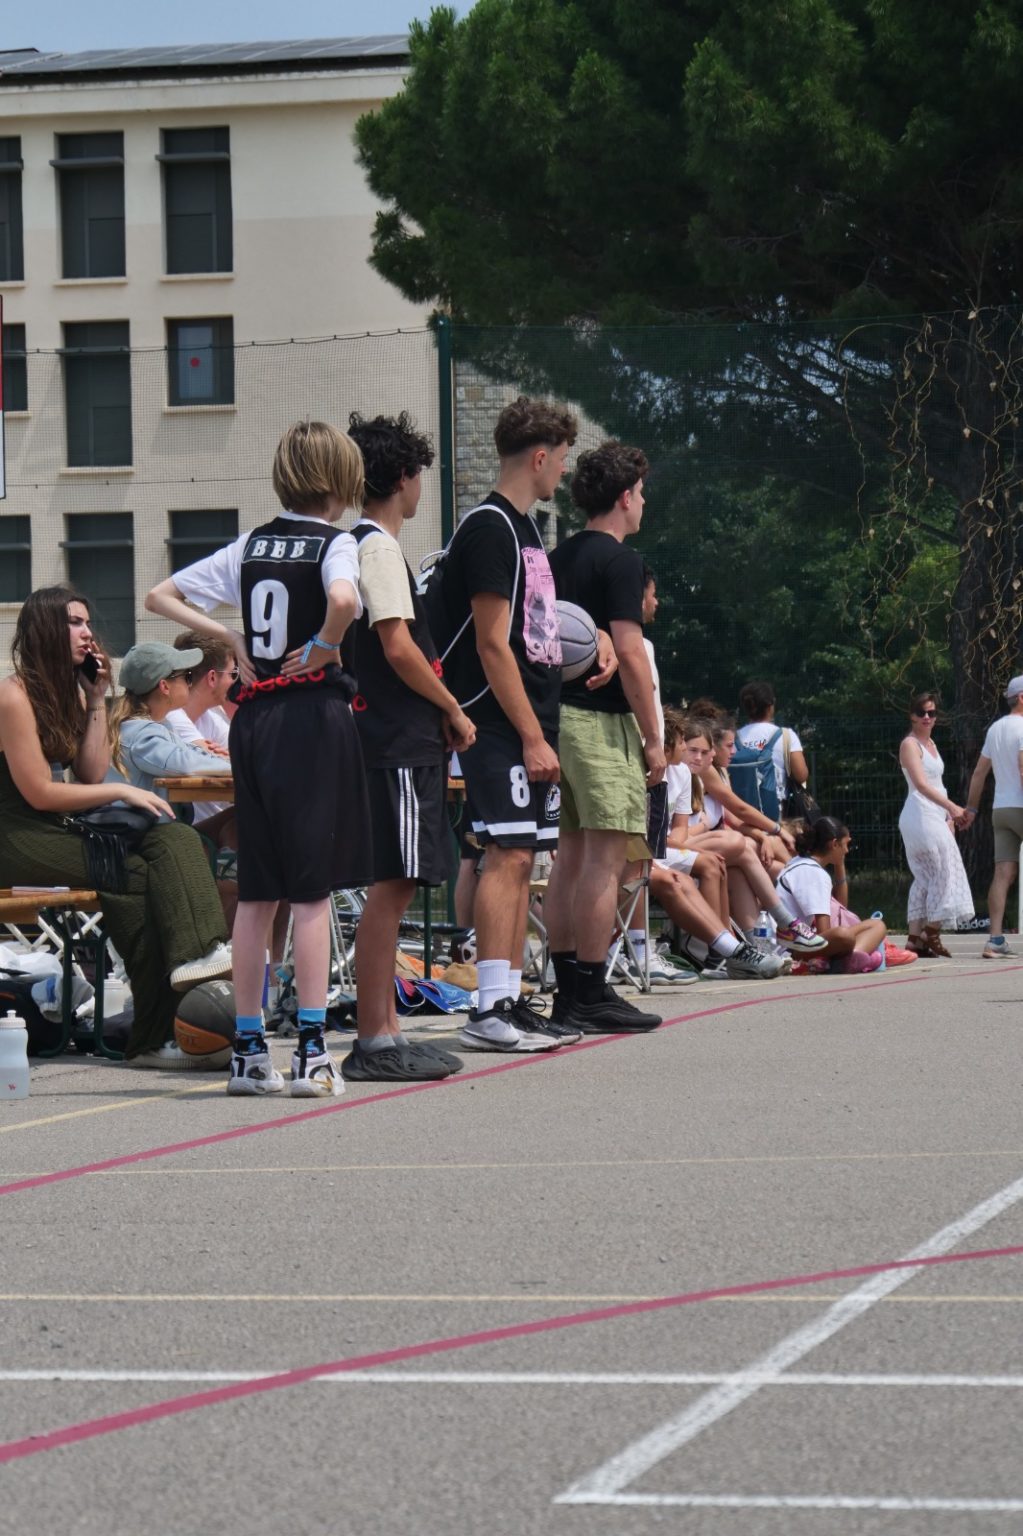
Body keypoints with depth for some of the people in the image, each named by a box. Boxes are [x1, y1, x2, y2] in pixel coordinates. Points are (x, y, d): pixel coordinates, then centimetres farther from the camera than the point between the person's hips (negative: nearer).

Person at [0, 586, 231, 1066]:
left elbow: (92, 775, 8)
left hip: (58, 833, 8)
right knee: (135, 874, -26)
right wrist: (121, 792, -9)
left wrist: (96, 701, 4)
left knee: (175, 839, -15)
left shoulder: (67, 693, 17)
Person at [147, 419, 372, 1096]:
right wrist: (325, 645, -11)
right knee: (314, 888, -4)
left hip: (253, 719, 6)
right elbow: (342, 600, -29)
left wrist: (229, 636, 9)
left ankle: (248, 1050, 11)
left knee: (257, 892, 9)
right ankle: (312, 1052, -7)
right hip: (314, 717, -6)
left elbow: (160, 596, 15)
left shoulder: (251, 545, 12)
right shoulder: (335, 544, -6)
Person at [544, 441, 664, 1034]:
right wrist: (653, 737, -11)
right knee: (605, 860, -7)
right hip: (602, 723, -9)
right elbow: (629, 653, -17)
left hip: (558, 714, 9)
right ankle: (592, 996, -8)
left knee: (571, 856, 11)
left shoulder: (558, 558, 15)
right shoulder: (620, 560, -11)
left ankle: (567, 988, 13)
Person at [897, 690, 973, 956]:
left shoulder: (930, 743, 18)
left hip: (934, 817, 9)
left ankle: (916, 938, 8)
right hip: (921, 817, -9)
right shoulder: (910, 744, -10)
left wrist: (948, 816, 13)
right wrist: (952, 807, -28)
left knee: (925, 879, 8)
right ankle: (931, 934, -3)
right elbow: (921, 785, -20)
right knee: (943, 873, -9)